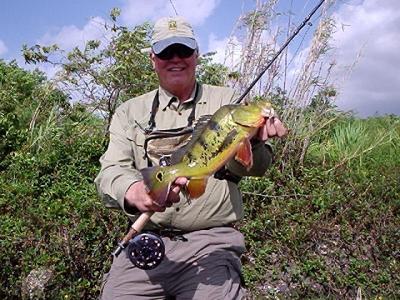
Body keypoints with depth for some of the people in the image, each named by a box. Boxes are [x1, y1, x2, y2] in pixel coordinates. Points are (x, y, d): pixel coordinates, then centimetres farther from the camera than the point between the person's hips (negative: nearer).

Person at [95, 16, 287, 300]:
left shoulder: (226, 100, 8)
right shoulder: (129, 112, 11)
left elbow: (256, 166, -1)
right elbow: (111, 171, 0)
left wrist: (253, 140, -25)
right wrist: (134, 191, -24)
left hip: (211, 243, -1)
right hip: (144, 244, 2)